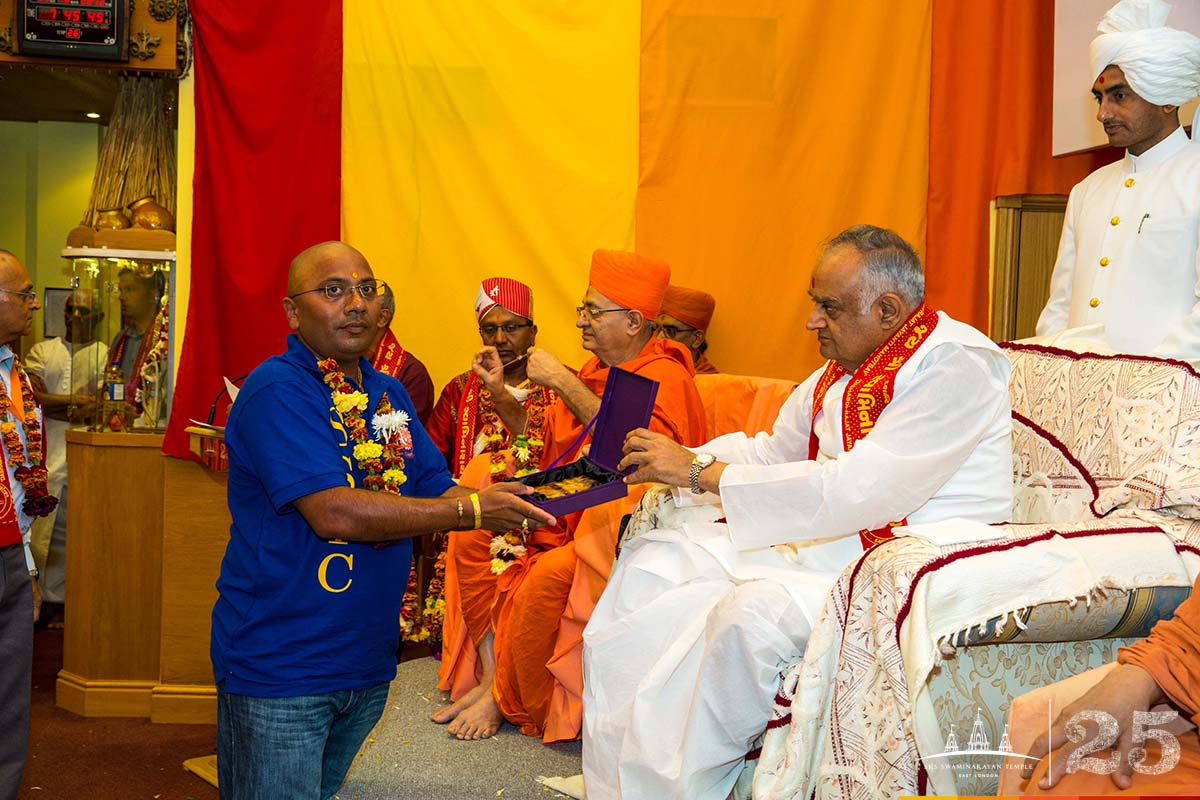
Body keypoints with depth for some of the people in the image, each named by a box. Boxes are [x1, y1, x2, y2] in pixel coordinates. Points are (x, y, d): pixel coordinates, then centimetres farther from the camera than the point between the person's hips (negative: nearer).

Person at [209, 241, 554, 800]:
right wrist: (472, 511, -25)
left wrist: (509, 506, -13)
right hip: (279, 671, -7)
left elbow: (437, 490, 9)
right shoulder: (276, 391, -16)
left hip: (368, 666, 7)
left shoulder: (388, 393, 11)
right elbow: (335, 511, -26)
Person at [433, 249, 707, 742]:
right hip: (567, 515, 9)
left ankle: (505, 699, -8)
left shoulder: (665, 379, -12)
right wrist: (500, 393, 7)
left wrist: (562, 383, -23)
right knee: (467, 532, -5)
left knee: (548, 575, -33)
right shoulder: (594, 372, 13)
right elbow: (546, 446, 21)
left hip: (618, 528, -9)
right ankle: (488, 674, -2)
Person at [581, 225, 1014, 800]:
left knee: (752, 611, -34)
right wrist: (680, 461, 1)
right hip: (822, 536, 9)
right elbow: (775, 450, 21)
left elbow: (859, 491, -27)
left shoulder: (957, 366, -18)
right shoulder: (842, 366, 10)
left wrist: (700, 472, -25)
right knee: (650, 561, -2)